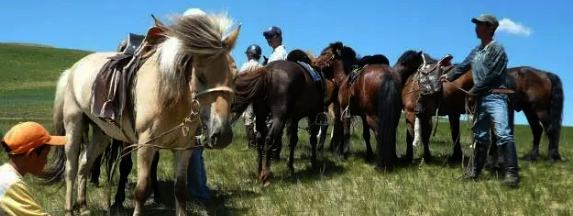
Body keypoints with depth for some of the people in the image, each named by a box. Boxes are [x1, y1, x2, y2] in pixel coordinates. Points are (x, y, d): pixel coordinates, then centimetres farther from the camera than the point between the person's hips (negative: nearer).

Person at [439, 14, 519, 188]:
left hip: (496, 98, -8)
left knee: (503, 134, -18)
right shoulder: (476, 51, 16)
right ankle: (475, 170, 23)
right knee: (480, 136, 14)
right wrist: (450, 77, 44)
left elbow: (491, 76, -15)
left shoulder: (497, 49, -7)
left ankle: (511, 173, -19)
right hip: (481, 99, 8)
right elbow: (464, 66, 32)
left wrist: (474, 91, -7)